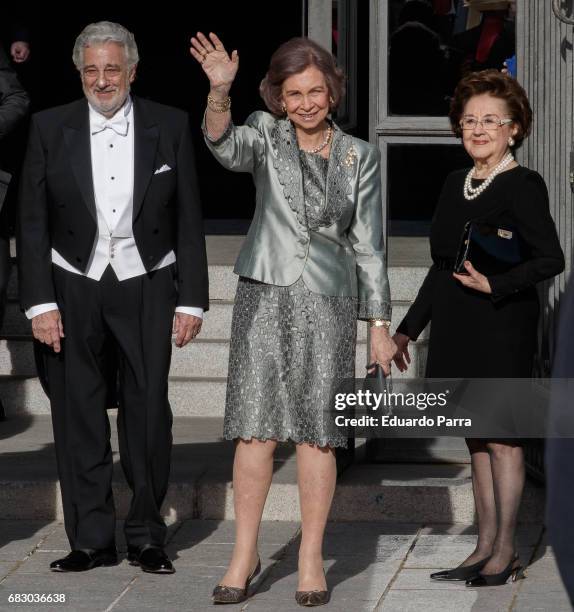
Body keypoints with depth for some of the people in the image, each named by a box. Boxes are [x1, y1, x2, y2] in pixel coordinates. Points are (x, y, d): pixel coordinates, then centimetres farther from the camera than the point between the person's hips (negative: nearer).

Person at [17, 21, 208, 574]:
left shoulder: (169, 127, 2)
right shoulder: (50, 128, 1)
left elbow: (188, 220, 4)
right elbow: (32, 222, 2)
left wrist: (191, 299, 0)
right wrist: (40, 302, -5)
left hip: (146, 285, 0)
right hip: (74, 285, 1)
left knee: (148, 411, 0)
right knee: (78, 416, 1)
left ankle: (146, 536, 12)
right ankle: (91, 539, 10)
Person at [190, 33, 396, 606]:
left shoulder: (359, 156, 8)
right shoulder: (265, 133, 3)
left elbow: (368, 243, 9)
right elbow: (226, 147, -21)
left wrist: (379, 326, 6)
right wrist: (219, 91, -40)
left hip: (329, 301, 1)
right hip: (266, 296, -1)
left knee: (317, 432, 0)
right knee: (257, 428, -3)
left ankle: (311, 559, 8)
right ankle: (244, 554, 6)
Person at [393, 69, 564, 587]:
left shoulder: (523, 186, -9)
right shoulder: (456, 184, 12)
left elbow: (551, 259, -15)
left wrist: (495, 285, -23)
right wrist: (409, 328, 18)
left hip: (502, 327, -7)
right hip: (457, 329, 7)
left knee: (502, 438, -1)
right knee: (477, 440, 11)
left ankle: (505, 552, 7)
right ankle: (486, 547, 17)